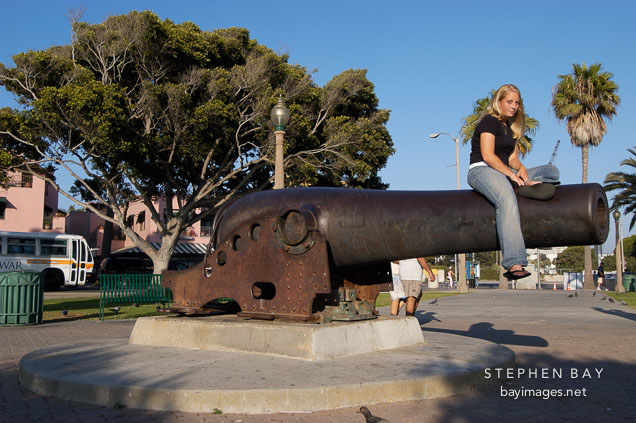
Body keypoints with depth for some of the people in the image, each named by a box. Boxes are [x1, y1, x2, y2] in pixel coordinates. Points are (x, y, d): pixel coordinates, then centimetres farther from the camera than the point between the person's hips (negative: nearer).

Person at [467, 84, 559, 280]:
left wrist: (521, 168, -6)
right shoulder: (489, 121, -3)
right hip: (481, 171, -9)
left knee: (552, 171, 4)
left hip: (504, 172, 9)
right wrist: (512, 175, -17)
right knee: (507, 199, -39)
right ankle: (513, 264, -50)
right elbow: (487, 155, -15)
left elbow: (512, 157, 17)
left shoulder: (511, 127, 22)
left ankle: (528, 186, -31)